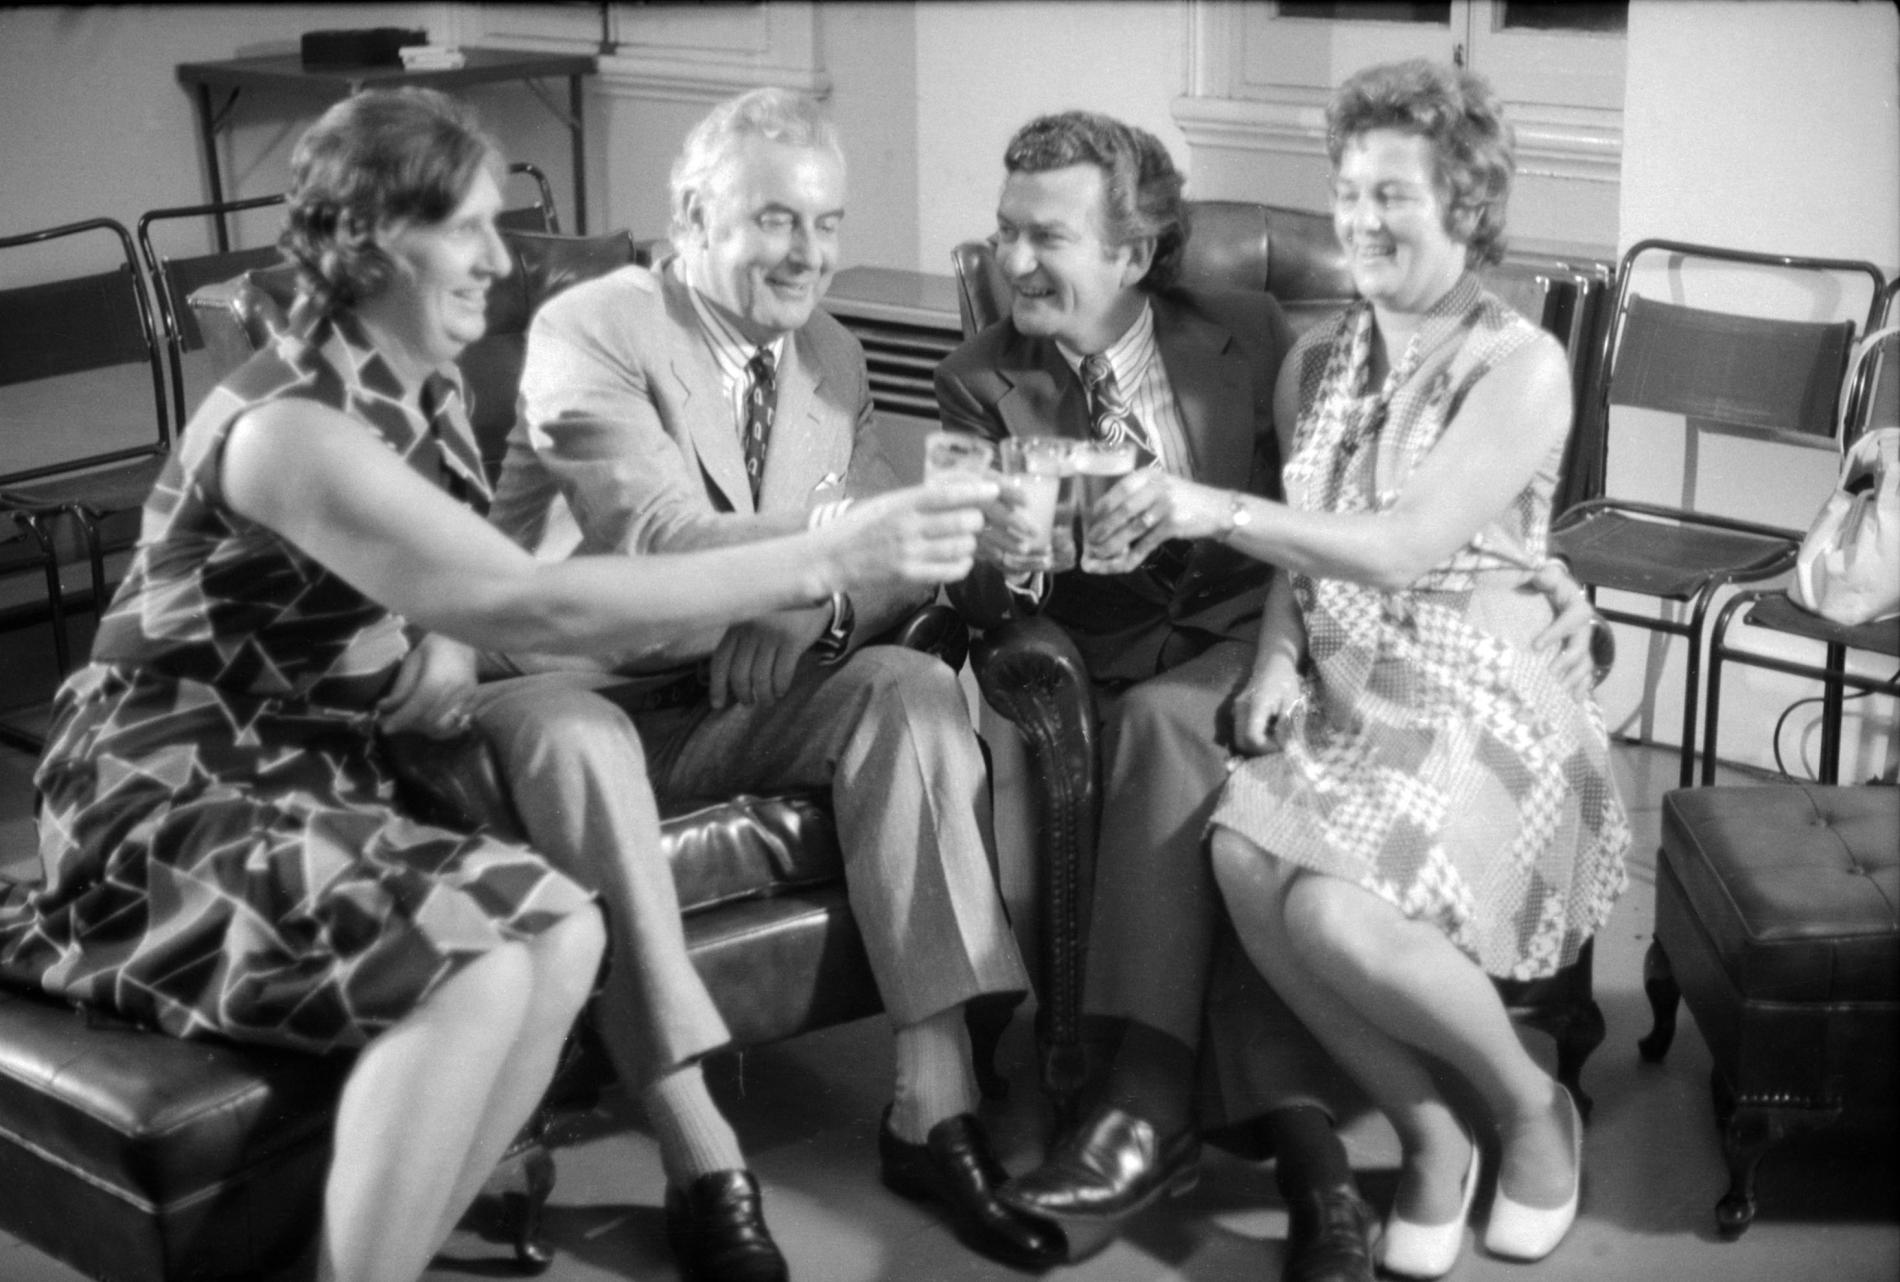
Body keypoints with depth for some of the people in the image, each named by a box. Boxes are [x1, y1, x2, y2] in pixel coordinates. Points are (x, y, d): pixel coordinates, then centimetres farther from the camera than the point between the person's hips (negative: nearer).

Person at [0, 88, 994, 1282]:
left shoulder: (430, 392, 5)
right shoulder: (292, 426, -25)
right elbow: (542, 606, -32)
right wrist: (833, 554, -33)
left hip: (312, 770, 8)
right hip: (174, 796, -8)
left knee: (561, 931, -15)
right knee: (470, 969, -28)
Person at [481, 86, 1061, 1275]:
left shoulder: (835, 357, 10)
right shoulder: (588, 332, -11)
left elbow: (890, 569, 4)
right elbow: (662, 535, -27)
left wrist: (813, 614, -21)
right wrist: (850, 534, -43)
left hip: (749, 694, 5)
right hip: (595, 697, -5)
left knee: (916, 686, -23)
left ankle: (936, 1107, -24)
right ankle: (701, 1155, -36)